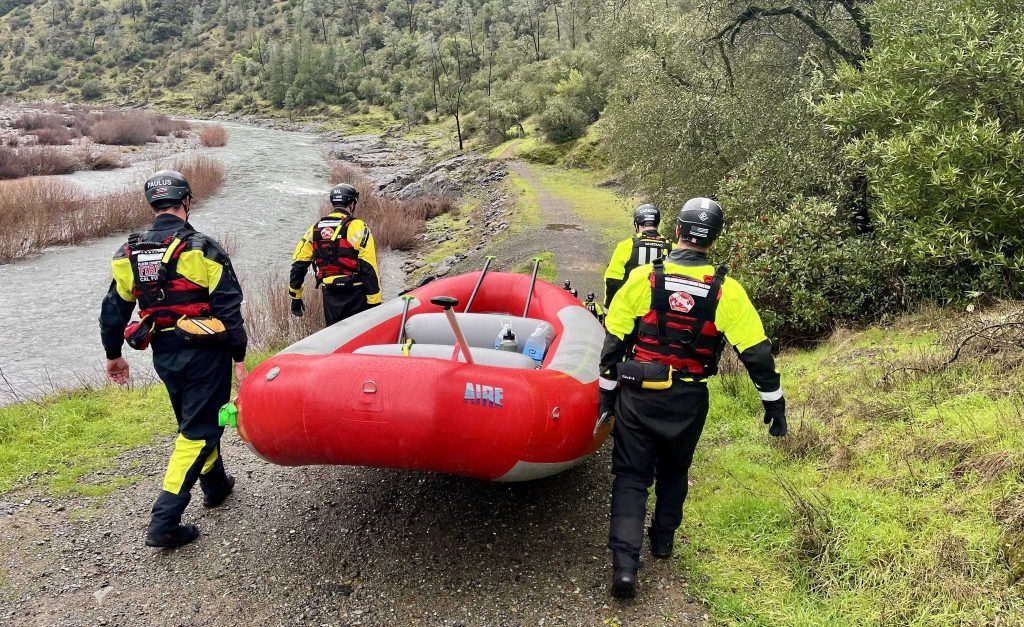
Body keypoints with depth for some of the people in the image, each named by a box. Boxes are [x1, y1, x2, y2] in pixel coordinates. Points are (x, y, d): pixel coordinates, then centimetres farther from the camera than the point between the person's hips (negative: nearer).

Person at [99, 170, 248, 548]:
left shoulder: (129, 255, 4)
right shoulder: (202, 249, -12)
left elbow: (113, 310, 10)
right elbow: (228, 307, -15)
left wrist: (114, 355, 23)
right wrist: (239, 358, -10)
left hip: (164, 356, 6)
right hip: (204, 354, -6)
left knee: (193, 422, 24)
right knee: (198, 431, 0)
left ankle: (215, 486, 42)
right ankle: (164, 522, -4)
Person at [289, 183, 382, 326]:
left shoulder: (315, 229, 7)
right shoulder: (357, 227, -9)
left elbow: (298, 264, 8)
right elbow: (368, 268, -14)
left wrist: (295, 296, 18)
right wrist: (375, 303, -11)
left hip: (329, 296, 5)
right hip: (355, 295, -4)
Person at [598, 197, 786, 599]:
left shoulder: (643, 278, -9)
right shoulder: (726, 291, -7)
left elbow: (614, 340, -4)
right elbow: (756, 352, -5)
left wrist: (607, 392, 7)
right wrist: (774, 402, 6)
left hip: (638, 396, -1)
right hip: (689, 401, 2)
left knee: (631, 476, 7)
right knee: (674, 471, 25)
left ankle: (624, 563, -4)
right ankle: (663, 540, 39)